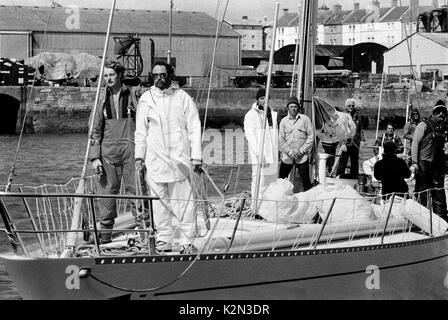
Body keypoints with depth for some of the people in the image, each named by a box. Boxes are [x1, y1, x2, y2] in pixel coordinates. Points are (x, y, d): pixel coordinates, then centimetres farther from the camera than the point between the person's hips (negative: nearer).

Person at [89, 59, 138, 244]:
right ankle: (105, 232, 7)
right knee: (107, 190, 2)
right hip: (108, 149, 2)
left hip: (130, 147, -2)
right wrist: (95, 157, 4)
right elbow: (96, 130, 13)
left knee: (135, 188, -4)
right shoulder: (103, 100, 11)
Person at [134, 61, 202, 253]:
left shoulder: (183, 98, 2)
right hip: (155, 159, 2)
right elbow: (141, 131, 15)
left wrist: (196, 157, -3)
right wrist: (139, 155, 10)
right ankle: (164, 239, 12)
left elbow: (194, 129, 3)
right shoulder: (146, 99, 8)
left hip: (179, 158, -2)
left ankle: (187, 241, 1)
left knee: (183, 200, -3)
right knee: (160, 201, 4)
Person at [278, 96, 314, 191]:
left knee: (305, 180, -4)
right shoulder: (284, 121, 6)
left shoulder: (305, 119, 0)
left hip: (302, 156, -2)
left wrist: (301, 151, -7)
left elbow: (311, 136, 0)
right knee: (281, 180, 3)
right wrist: (289, 152, -8)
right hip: (287, 156, 2)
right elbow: (281, 139, 5)